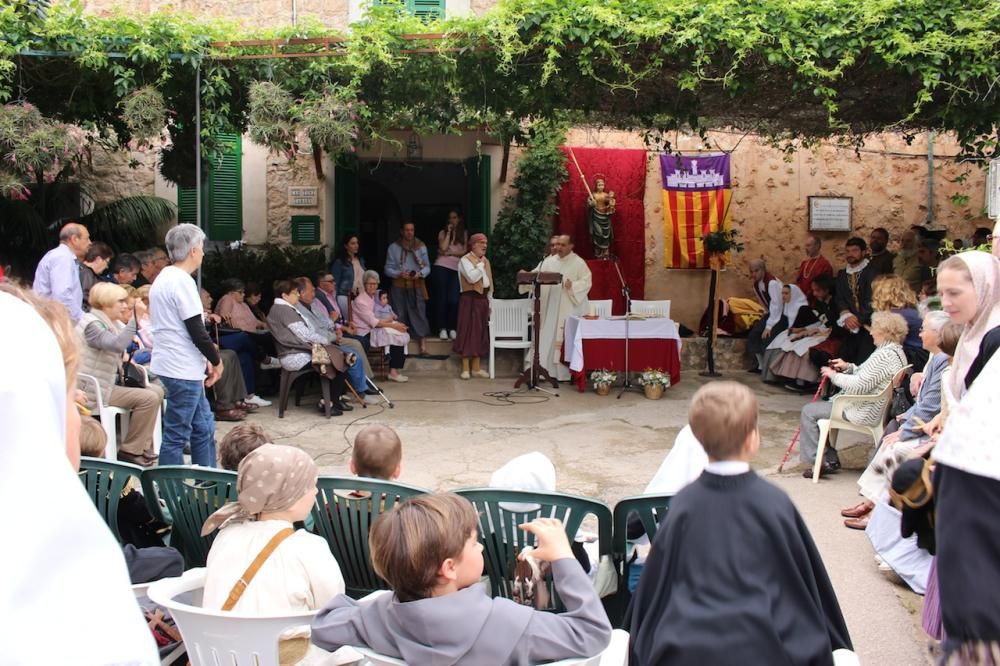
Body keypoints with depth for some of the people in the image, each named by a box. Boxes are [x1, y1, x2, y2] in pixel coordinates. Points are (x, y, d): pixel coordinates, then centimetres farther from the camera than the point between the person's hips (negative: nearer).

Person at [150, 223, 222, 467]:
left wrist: (205, 361, 14)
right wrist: (216, 361, -4)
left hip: (183, 367, 10)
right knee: (176, 435, -3)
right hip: (182, 369, -10)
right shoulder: (182, 282, -17)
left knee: (203, 427, 16)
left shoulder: (164, 278, 14)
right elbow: (196, 330, -19)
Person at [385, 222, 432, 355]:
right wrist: (399, 274, -16)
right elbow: (388, 268, 2)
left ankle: (423, 344, -7)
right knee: (400, 315, 0)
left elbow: (427, 267, 6)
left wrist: (420, 273, -14)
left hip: (416, 285, 0)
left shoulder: (421, 247, 7)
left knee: (419, 313, -7)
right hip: (399, 286, 0)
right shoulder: (393, 248, 4)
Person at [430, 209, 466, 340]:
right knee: (441, 298, -3)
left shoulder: (464, 234, 13)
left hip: (456, 268, 1)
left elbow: (464, 252, 5)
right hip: (441, 267, -1)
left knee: (453, 299, -10)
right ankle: (442, 328, 0)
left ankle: (452, 328, -3)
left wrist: (450, 253, -4)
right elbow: (443, 248, -8)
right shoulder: (443, 233, 8)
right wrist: (449, 232, -4)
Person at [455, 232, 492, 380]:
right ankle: (465, 369, -2)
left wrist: (489, 301, 14)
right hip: (470, 299, -7)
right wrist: (481, 264, -11)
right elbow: (472, 277, -24)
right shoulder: (465, 260, -7)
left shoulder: (485, 261, 16)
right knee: (468, 332, -5)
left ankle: (476, 368, 14)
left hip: (482, 299, 7)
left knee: (480, 332, 8)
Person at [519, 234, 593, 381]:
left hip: (568, 310, -4)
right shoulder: (549, 261, 11)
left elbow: (586, 282, -8)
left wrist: (572, 286, -23)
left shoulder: (579, 263, -1)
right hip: (549, 307, 4)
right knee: (547, 338, 5)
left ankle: (565, 373, 1)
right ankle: (544, 370, 10)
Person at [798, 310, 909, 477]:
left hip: (865, 413, -11)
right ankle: (830, 459, 21)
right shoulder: (897, 352, 9)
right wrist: (848, 367, 6)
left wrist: (834, 375, -12)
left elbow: (858, 386, -26)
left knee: (809, 412, -4)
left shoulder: (884, 355, -25)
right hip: (876, 408, 11)